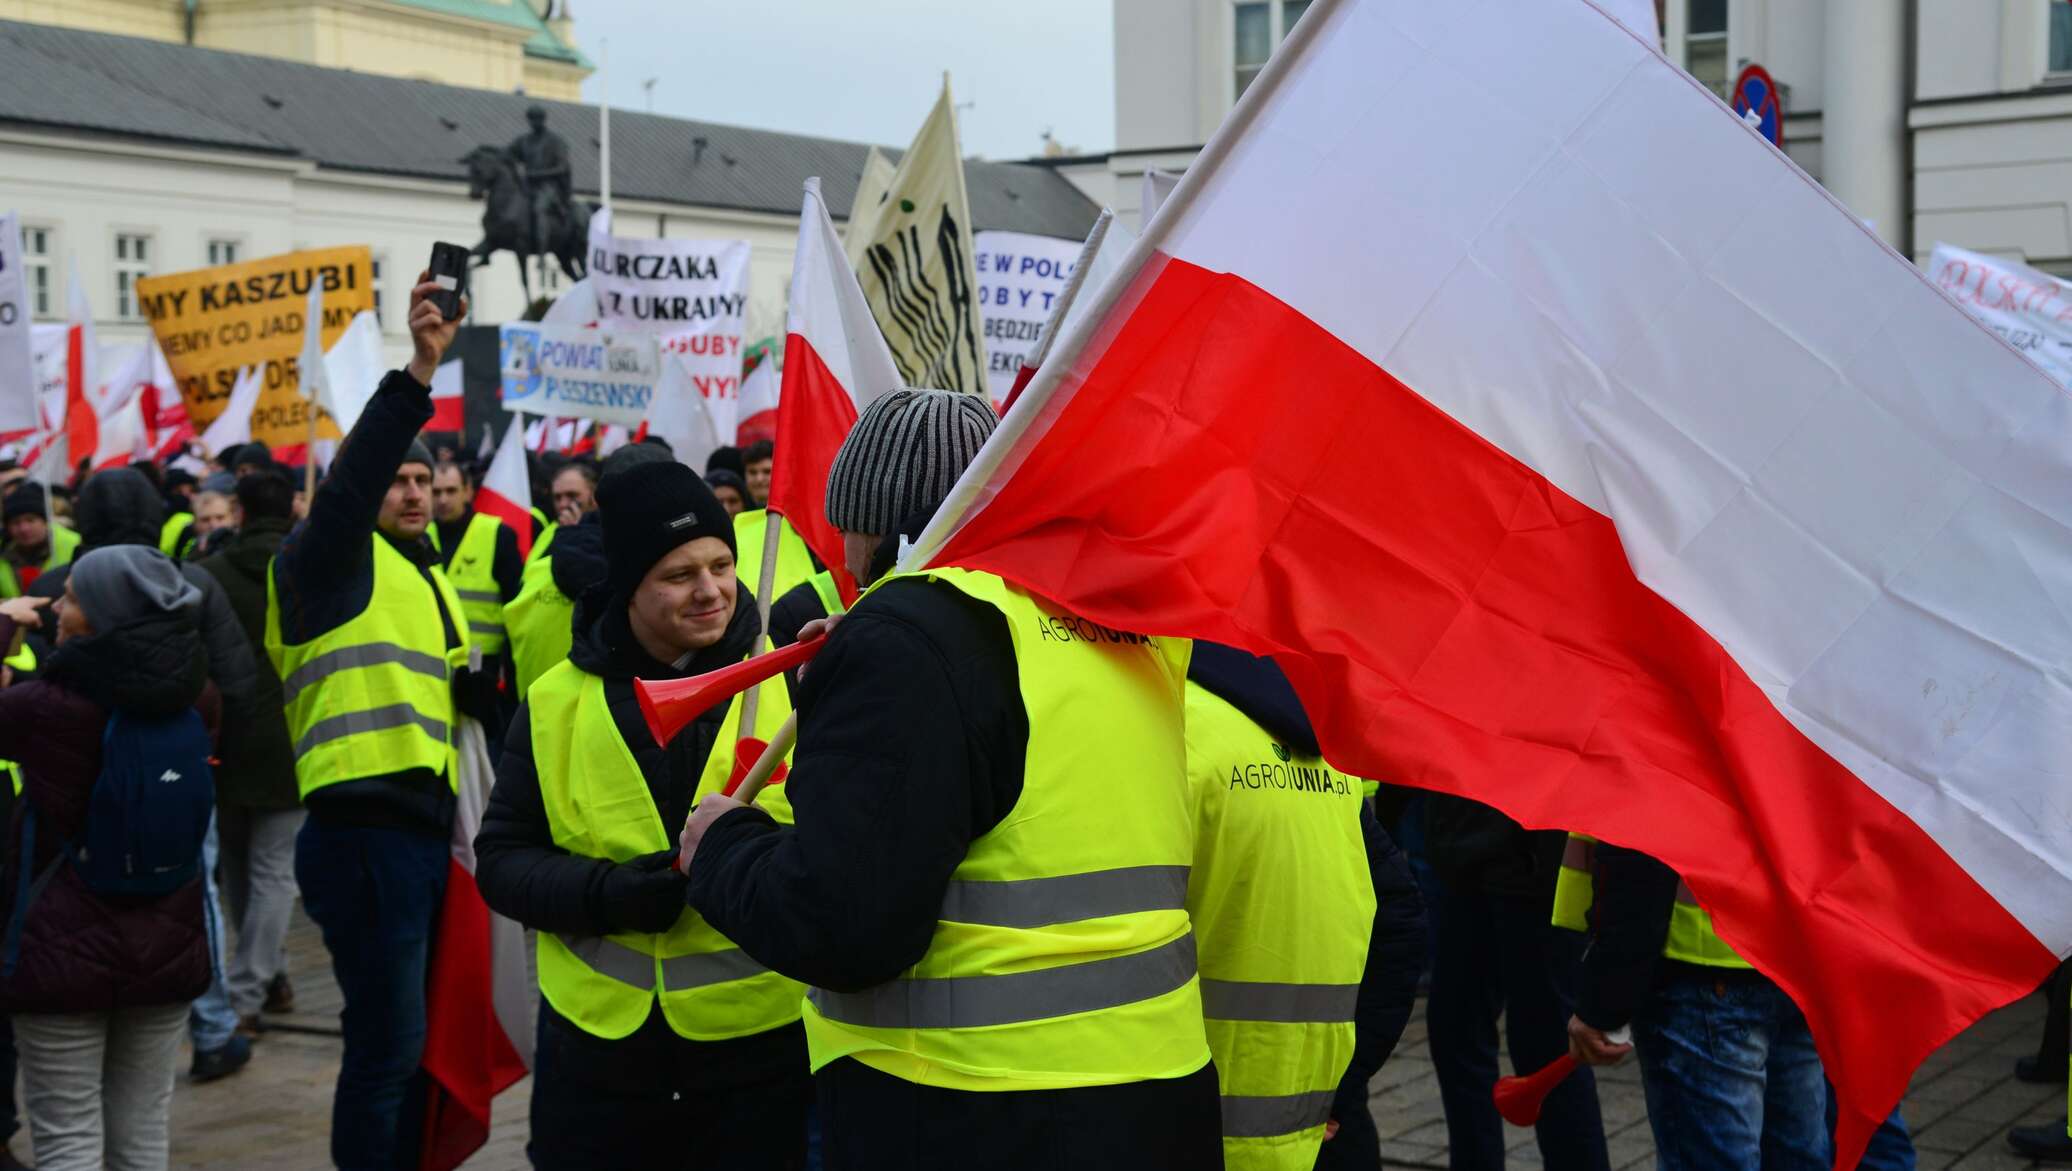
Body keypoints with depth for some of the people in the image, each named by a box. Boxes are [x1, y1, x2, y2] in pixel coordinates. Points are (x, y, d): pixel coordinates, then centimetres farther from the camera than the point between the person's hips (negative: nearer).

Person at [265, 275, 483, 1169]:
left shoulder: (428, 575, 21)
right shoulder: (332, 559, -4)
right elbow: (350, 478, -24)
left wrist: (477, 689, 7)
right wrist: (419, 370, -34)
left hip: (426, 828, 9)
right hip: (364, 834, -9)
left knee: (410, 1039, 16)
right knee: (387, 1042, -6)